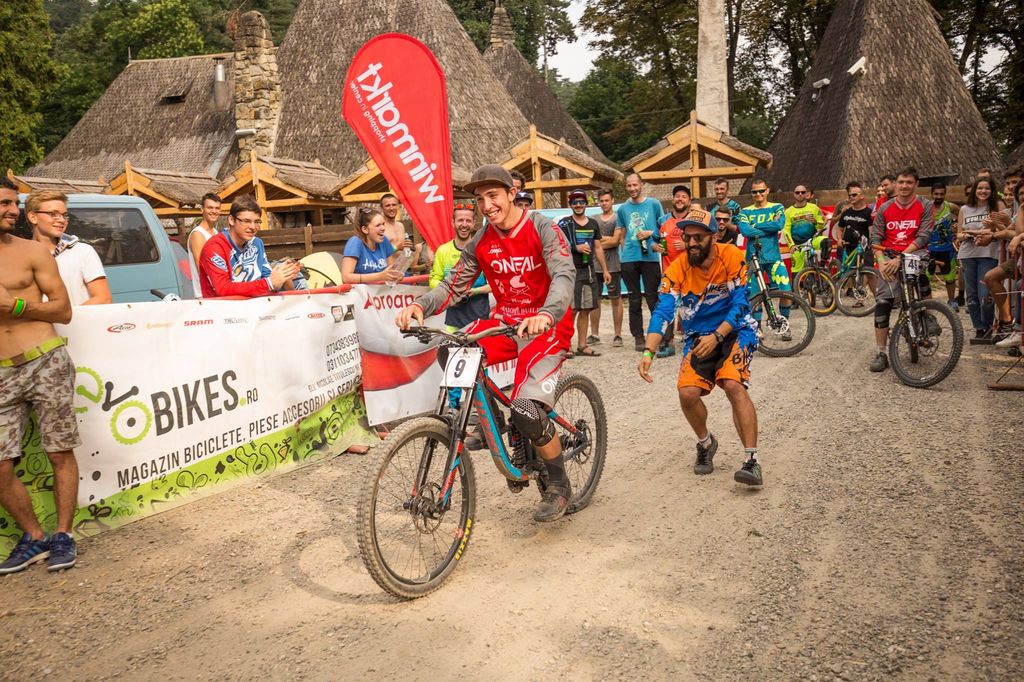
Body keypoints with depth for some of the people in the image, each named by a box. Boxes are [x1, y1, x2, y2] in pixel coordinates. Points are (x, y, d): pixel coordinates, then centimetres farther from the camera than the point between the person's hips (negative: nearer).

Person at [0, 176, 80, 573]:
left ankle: (62, 536, 16)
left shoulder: (33, 252, 4)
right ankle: (34, 538, 19)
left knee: (60, 454, 3)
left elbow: (63, 311, 2)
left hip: (46, 364, -2)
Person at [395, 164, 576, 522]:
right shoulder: (481, 242, 3)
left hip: (546, 327, -5)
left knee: (526, 410, -23)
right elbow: (453, 285, -1)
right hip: (504, 323, 6)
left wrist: (547, 315, -48)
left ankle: (558, 486, 4)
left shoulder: (543, 229, -12)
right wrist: (420, 305, -22)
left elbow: (564, 275, -27)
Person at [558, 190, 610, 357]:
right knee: (570, 309, -10)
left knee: (585, 310, 7)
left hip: (589, 270, 6)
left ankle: (582, 345, 14)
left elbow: (597, 248, 19)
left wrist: (605, 270, 16)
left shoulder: (593, 223, 14)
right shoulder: (564, 223, -1)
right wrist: (576, 248, -17)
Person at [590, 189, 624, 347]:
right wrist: (608, 239, -2)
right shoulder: (593, 219, 14)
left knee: (615, 299, 0)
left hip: (612, 265, -3)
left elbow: (615, 241, -6)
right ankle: (595, 334, 13)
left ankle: (617, 335, 5)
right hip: (595, 264, 3)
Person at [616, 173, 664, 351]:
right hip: (629, 259, 2)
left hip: (650, 257, -2)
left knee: (653, 298, -1)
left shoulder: (654, 204, 5)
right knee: (634, 300, 5)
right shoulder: (622, 209, 11)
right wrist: (625, 251, 2)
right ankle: (638, 337, 11)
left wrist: (651, 234, -10)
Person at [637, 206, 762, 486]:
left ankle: (752, 460, -22)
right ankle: (706, 443, 15)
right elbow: (662, 312, -20)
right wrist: (648, 352, -33)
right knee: (688, 393, -16)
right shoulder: (677, 269, -12)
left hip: (735, 330, -2)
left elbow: (740, 304, -16)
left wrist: (716, 337, -27)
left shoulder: (732, 257, -15)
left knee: (733, 385, -27)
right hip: (698, 337, 2)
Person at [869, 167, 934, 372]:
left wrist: (900, 258, -21)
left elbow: (923, 237, -10)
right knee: (882, 303, -9)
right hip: (890, 260, 1)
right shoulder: (885, 208, 6)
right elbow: (875, 238, 4)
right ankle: (881, 353, -4)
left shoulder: (925, 206, -1)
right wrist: (881, 261, -13)